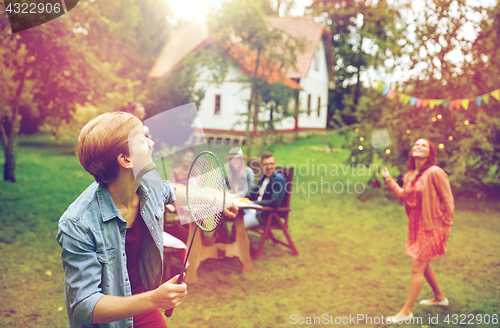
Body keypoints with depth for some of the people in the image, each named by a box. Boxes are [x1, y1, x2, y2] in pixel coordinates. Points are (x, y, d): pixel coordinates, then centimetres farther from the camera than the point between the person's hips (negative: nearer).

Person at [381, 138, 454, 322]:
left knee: (417, 268, -3)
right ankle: (440, 297, 43)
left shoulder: (434, 172, -18)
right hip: (415, 224, 8)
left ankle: (406, 311, 7)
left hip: (430, 226, -8)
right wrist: (388, 180, 6)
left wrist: (447, 226, -11)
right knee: (424, 265, 22)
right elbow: (404, 196, 9)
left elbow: (448, 200, -14)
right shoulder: (409, 175, 6)